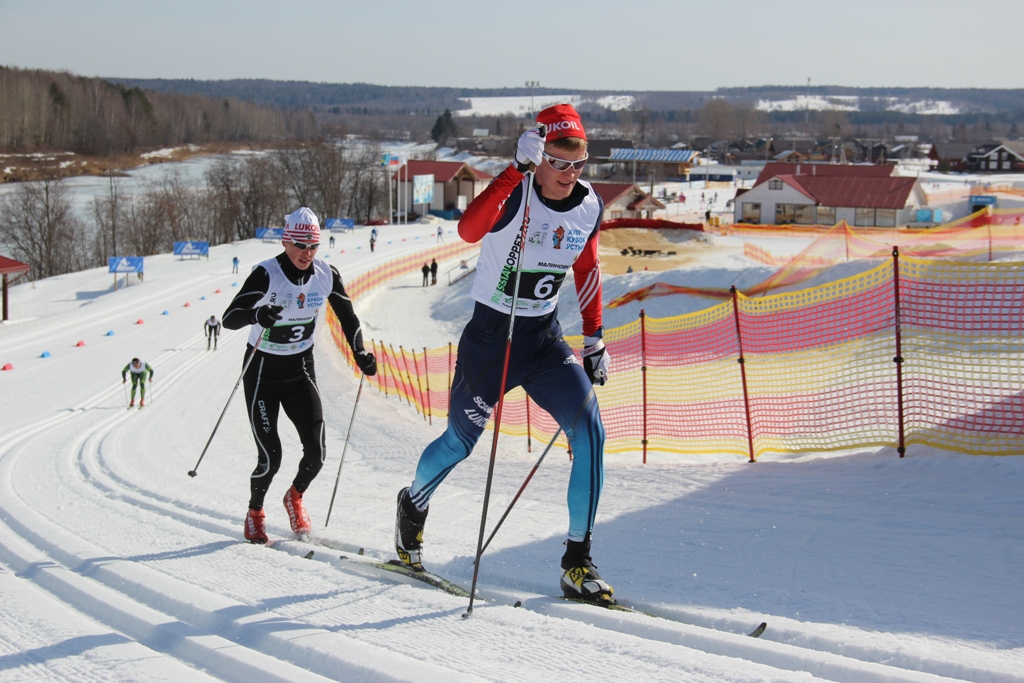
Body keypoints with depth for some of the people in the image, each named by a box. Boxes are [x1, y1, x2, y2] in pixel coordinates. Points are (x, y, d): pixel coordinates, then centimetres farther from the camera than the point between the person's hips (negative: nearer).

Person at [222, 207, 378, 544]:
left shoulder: (326, 275, -9)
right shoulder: (267, 274, -22)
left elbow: (348, 317, 5)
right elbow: (229, 318, -30)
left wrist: (360, 353, -10)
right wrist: (256, 314, -51)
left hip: (300, 370, 4)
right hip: (263, 371, -4)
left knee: (316, 450, -8)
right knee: (270, 456, -9)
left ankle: (295, 497, 25)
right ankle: (255, 512, 21)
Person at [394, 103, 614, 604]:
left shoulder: (589, 207, -3)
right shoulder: (516, 197, -20)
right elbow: (468, 230, -42)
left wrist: (594, 339, 13)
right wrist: (517, 168, -47)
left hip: (544, 338, 4)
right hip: (489, 336, -4)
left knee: (589, 431, -15)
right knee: (460, 441, 11)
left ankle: (577, 562, -9)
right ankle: (413, 506, 46)